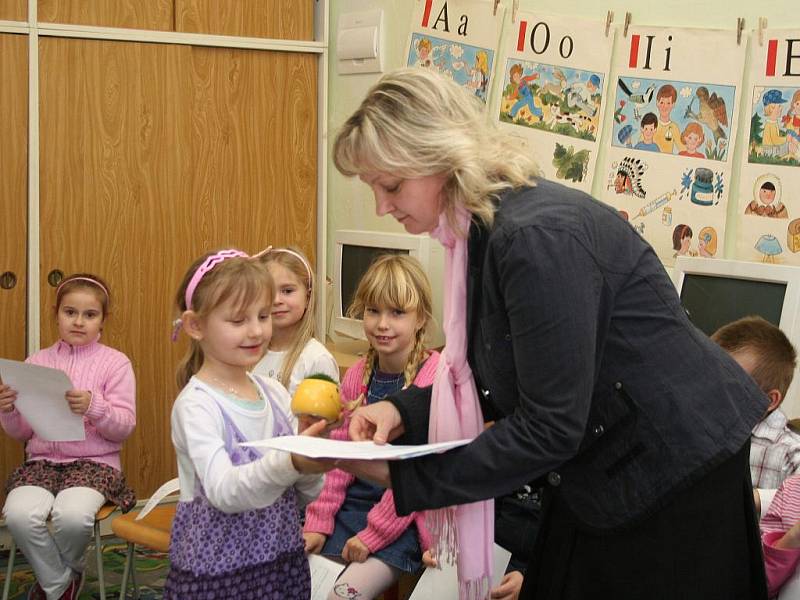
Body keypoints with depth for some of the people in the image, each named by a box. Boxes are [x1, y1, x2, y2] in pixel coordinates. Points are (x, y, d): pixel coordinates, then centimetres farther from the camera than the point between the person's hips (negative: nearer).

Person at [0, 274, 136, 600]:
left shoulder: (115, 362, 1)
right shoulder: (37, 362, 9)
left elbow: (124, 427, -6)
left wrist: (94, 407, -25)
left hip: (95, 461, -2)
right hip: (42, 460, 3)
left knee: (72, 515, -33)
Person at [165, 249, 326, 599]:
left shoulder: (275, 392, 3)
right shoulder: (196, 404, -14)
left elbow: (308, 492, 5)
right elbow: (223, 491, -28)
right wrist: (289, 461, -42)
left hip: (283, 558, 5)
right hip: (217, 570, -5)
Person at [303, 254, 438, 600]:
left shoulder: (434, 377, -15)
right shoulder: (357, 376, 5)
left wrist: (373, 533, -14)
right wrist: (317, 521, -4)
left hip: (404, 516, -6)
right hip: (353, 503, 6)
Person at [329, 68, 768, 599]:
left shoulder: (538, 236, -27)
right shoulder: (484, 230, 2)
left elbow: (550, 428, -26)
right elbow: (502, 382, 10)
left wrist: (404, 476, -21)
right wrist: (406, 411, -5)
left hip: (676, 470, -9)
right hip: (602, 475, 9)